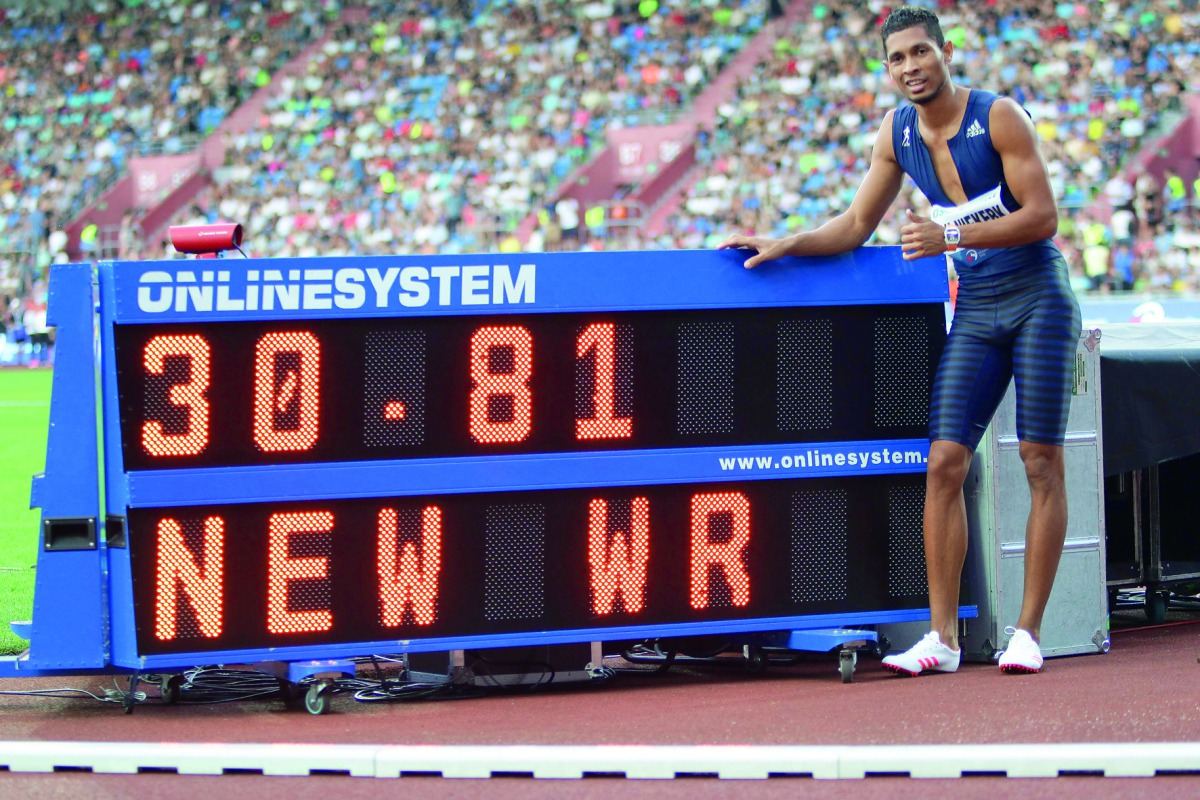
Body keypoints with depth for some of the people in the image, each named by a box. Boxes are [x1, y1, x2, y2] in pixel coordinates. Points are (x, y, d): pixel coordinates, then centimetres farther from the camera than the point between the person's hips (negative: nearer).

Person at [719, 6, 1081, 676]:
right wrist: (785, 245, -1)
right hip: (975, 311, 5)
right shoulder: (897, 134, 4)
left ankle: (1029, 632, -2)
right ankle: (943, 638, -6)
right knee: (944, 462, -6)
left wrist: (952, 235, -25)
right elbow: (856, 226, 13)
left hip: (1039, 299, -5)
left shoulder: (998, 117, -13)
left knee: (1042, 461, -6)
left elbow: (1042, 215, -17)